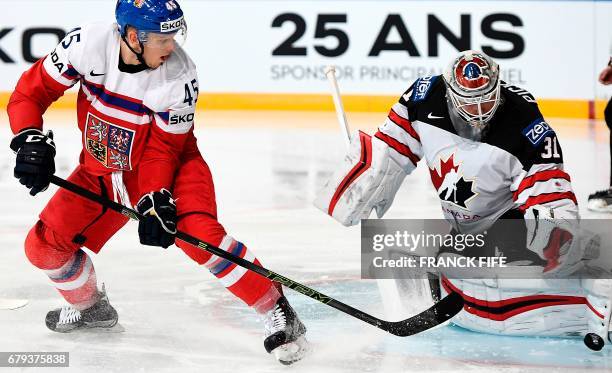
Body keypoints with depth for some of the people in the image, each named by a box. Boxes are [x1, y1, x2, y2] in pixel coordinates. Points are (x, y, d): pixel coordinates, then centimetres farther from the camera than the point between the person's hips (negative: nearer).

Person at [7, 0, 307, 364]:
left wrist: (156, 200, -30)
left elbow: (163, 148, -19)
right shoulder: (88, 44, -23)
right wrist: (32, 143, -27)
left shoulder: (180, 74, -26)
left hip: (171, 167, -3)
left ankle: (276, 310, -17)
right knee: (44, 245, -2)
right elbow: (31, 92, -13)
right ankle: (89, 305, 29)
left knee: (200, 234, -28)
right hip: (104, 171, 3)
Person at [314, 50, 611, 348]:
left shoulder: (525, 123, -25)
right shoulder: (426, 97, -13)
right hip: (465, 228, 8)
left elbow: (548, 187, -27)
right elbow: (391, 148, 1)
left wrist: (556, 228, -45)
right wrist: (355, 197, 1)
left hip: (512, 219, -8)